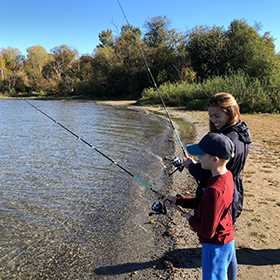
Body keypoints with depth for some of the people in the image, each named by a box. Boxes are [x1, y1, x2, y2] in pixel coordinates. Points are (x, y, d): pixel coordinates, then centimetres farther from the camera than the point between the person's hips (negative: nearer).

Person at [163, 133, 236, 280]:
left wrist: (191, 220, -11)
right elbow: (204, 202, 7)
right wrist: (178, 200, 1)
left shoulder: (215, 190, -35)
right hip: (226, 240, 9)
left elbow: (207, 231, -29)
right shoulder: (226, 175, -5)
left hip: (216, 245, -9)